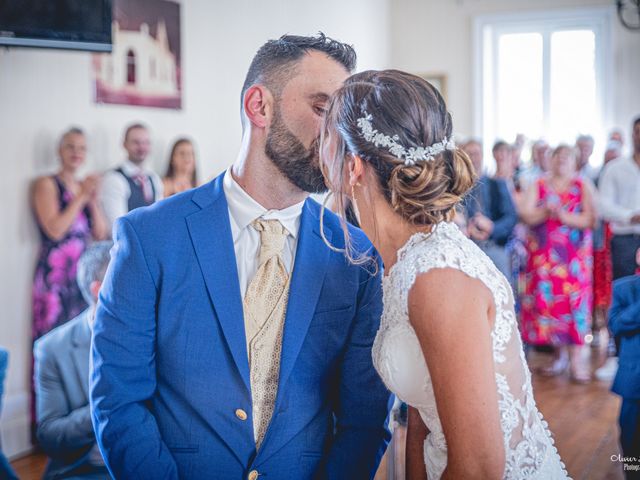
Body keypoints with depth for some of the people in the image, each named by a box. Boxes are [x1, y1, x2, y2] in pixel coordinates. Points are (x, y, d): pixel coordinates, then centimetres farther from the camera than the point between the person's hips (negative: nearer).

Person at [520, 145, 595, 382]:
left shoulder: (583, 186, 6)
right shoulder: (538, 185, 10)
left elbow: (590, 219, -5)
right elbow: (526, 216, -1)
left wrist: (563, 215, -18)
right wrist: (545, 212, -19)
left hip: (574, 254, -1)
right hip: (543, 253, 1)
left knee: (574, 299, -7)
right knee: (547, 298, -2)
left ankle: (576, 358, -5)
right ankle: (560, 354, 11)